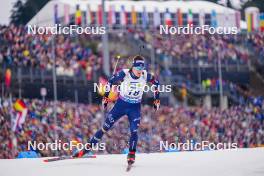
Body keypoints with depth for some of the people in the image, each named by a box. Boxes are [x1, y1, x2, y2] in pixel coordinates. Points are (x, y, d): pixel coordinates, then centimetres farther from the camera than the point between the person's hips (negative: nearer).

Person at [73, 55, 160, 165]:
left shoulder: (145, 76, -16)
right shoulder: (125, 74, -21)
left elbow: (155, 83, 4)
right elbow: (111, 82, -6)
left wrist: (157, 99, 4)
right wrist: (106, 97, -6)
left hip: (135, 107, 1)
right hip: (121, 104, -1)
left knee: (133, 130, -15)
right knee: (105, 128, 1)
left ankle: (132, 154, -1)